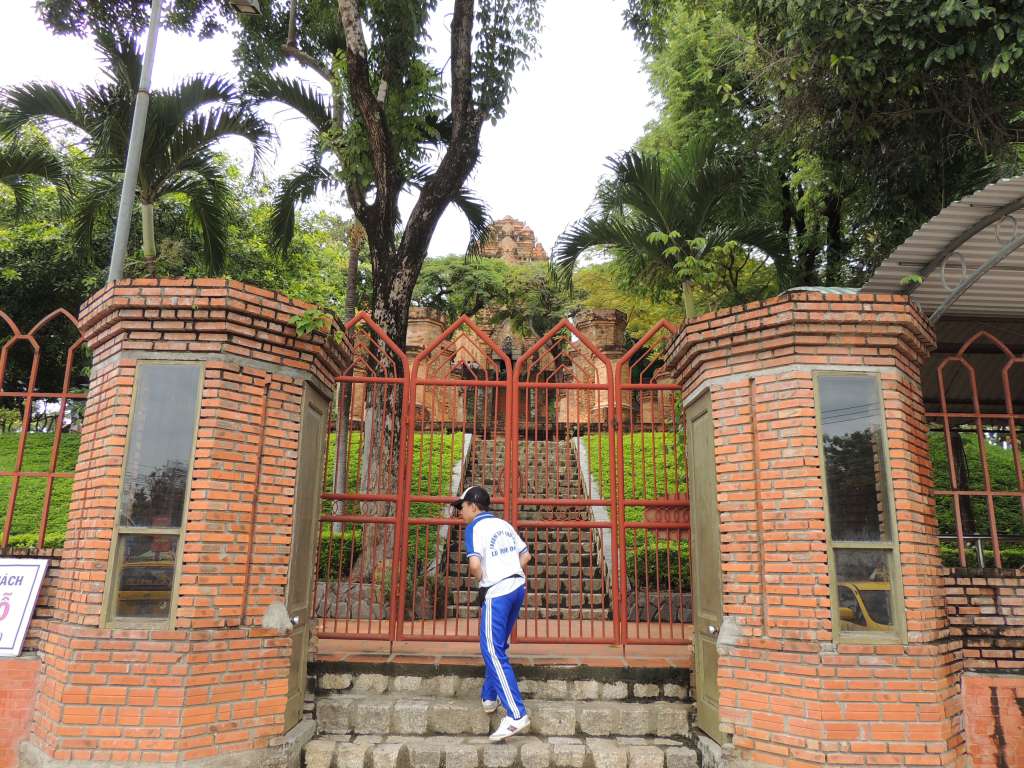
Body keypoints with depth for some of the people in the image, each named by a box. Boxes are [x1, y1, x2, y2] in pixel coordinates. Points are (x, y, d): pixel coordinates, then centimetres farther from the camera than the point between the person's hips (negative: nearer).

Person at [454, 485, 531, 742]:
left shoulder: (475, 527, -7)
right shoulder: (504, 524, 15)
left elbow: (475, 564, -21)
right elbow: (525, 555, 20)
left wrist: (482, 580, -2)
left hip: (497, 592, -8)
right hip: (518, 587, 8)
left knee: (492, 651, -8)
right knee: (496, 647, 21)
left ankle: (516, 715, -14)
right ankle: (489, 697, 32)